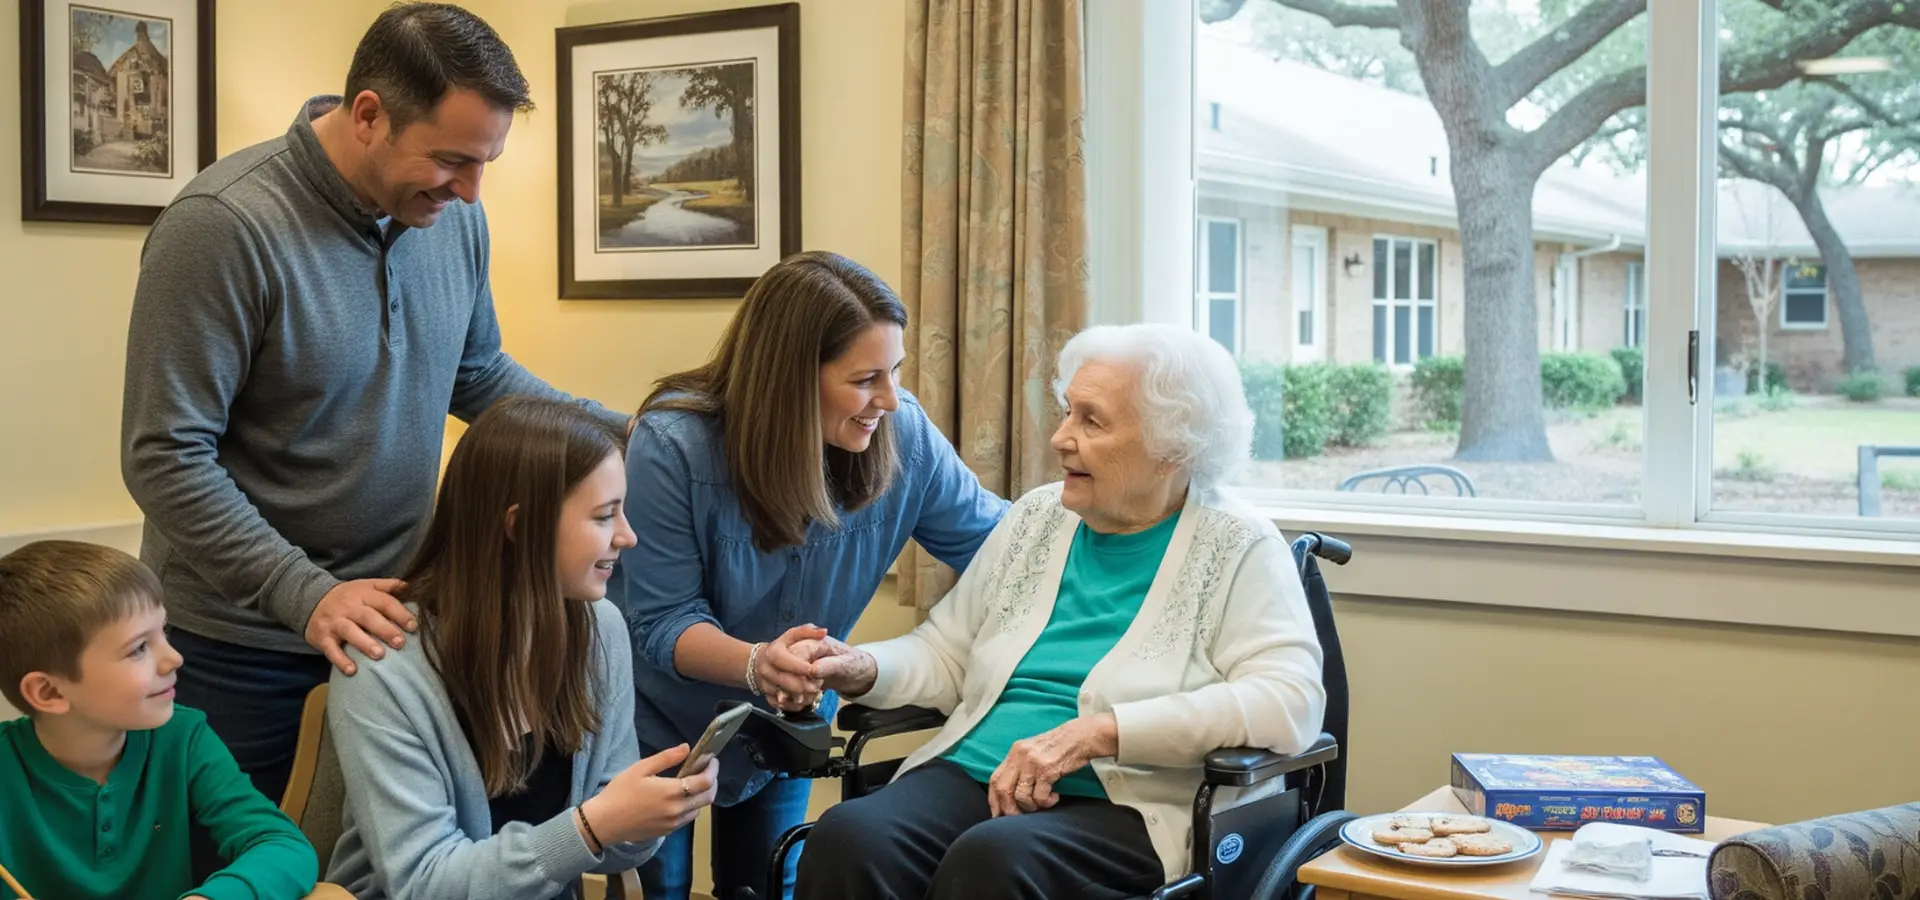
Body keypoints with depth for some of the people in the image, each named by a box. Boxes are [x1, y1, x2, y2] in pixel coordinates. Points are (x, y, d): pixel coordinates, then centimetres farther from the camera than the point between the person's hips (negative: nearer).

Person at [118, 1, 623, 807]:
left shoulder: (453, 214, -2)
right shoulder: (221, 226, -20)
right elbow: (166, 459, -19)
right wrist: (308, 596, -26)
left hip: (393, 619, 5)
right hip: (243, 641, -5)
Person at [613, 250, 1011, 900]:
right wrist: (755, 663, -49)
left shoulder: (900, 433, -21)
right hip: (662, 722, -3)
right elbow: (662, 622, -29)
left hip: (784, 724, 3)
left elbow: (995, 538, -9)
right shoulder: (673, 445, -31)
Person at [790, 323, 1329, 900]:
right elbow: (947, 653, 24)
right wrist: (865, 669, 0)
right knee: (848, 838, -27)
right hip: (973, 778, 5)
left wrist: (1095, 733, -20)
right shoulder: (1037, 517, 17)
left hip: (1123, 807, -4)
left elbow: (1289, 703, -14)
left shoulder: (1236, 548, 0)